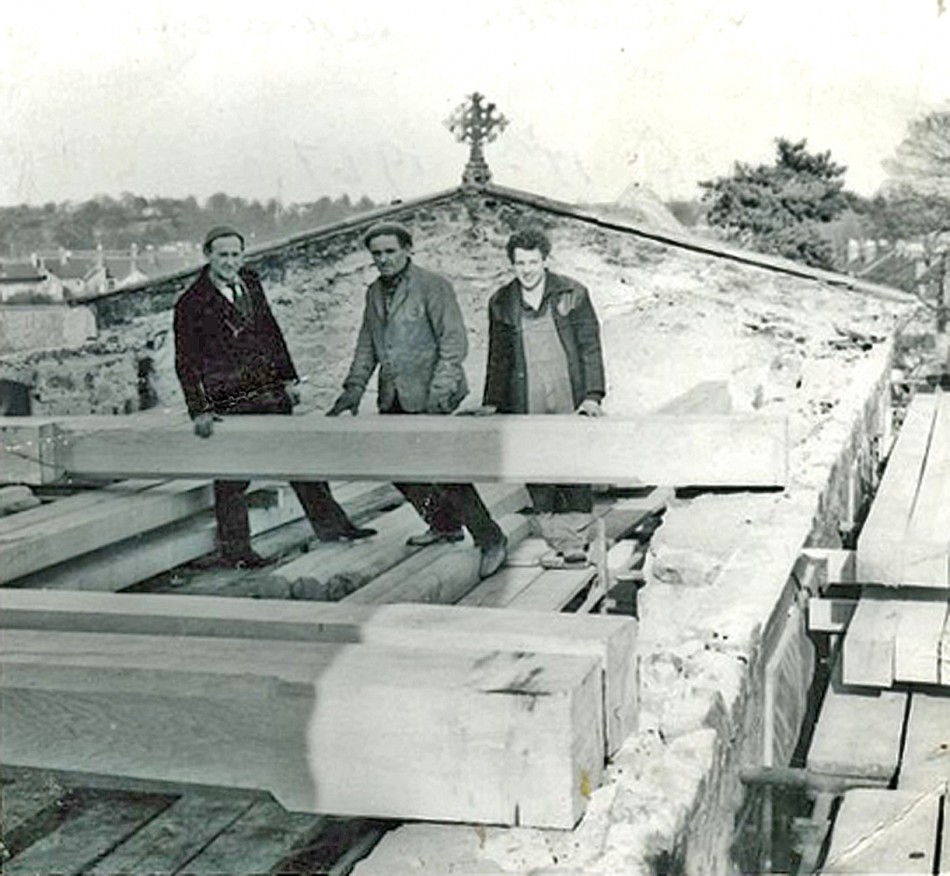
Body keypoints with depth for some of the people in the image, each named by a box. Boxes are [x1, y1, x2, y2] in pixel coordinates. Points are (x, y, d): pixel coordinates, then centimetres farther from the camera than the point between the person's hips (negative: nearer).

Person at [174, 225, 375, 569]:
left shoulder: (250, 282, 8)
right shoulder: (191, 304, -10)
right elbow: (186, 362, -9)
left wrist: (288, 378, 11)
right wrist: (199, 410, -14)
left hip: (271, 393, 6)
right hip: (229, 403, -6)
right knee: (232, 478, 1)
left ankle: (330, 524, 25)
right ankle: (234, 551, 14)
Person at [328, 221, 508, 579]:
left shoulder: (433, 286, -9)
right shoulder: (375, 293, 12)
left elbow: (454, 343, -13)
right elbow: (366, 346, 18)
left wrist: (438, 395, -21)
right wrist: (353, 389, 5)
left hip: (430, 395, -8)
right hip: (394, 398, 8)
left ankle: (490, 540, -1)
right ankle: (445, 525, 31)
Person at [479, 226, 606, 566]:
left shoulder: (572, 294, 2)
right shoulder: (501, 303, 9)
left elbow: (590, 347, 2)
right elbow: (498, 357, 17)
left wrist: (592, 395, -6)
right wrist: (490, 403, 13)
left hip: (569, 399, -2)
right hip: (525, 403, 2)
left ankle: (576, 542, 5)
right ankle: (559, 541, 7)